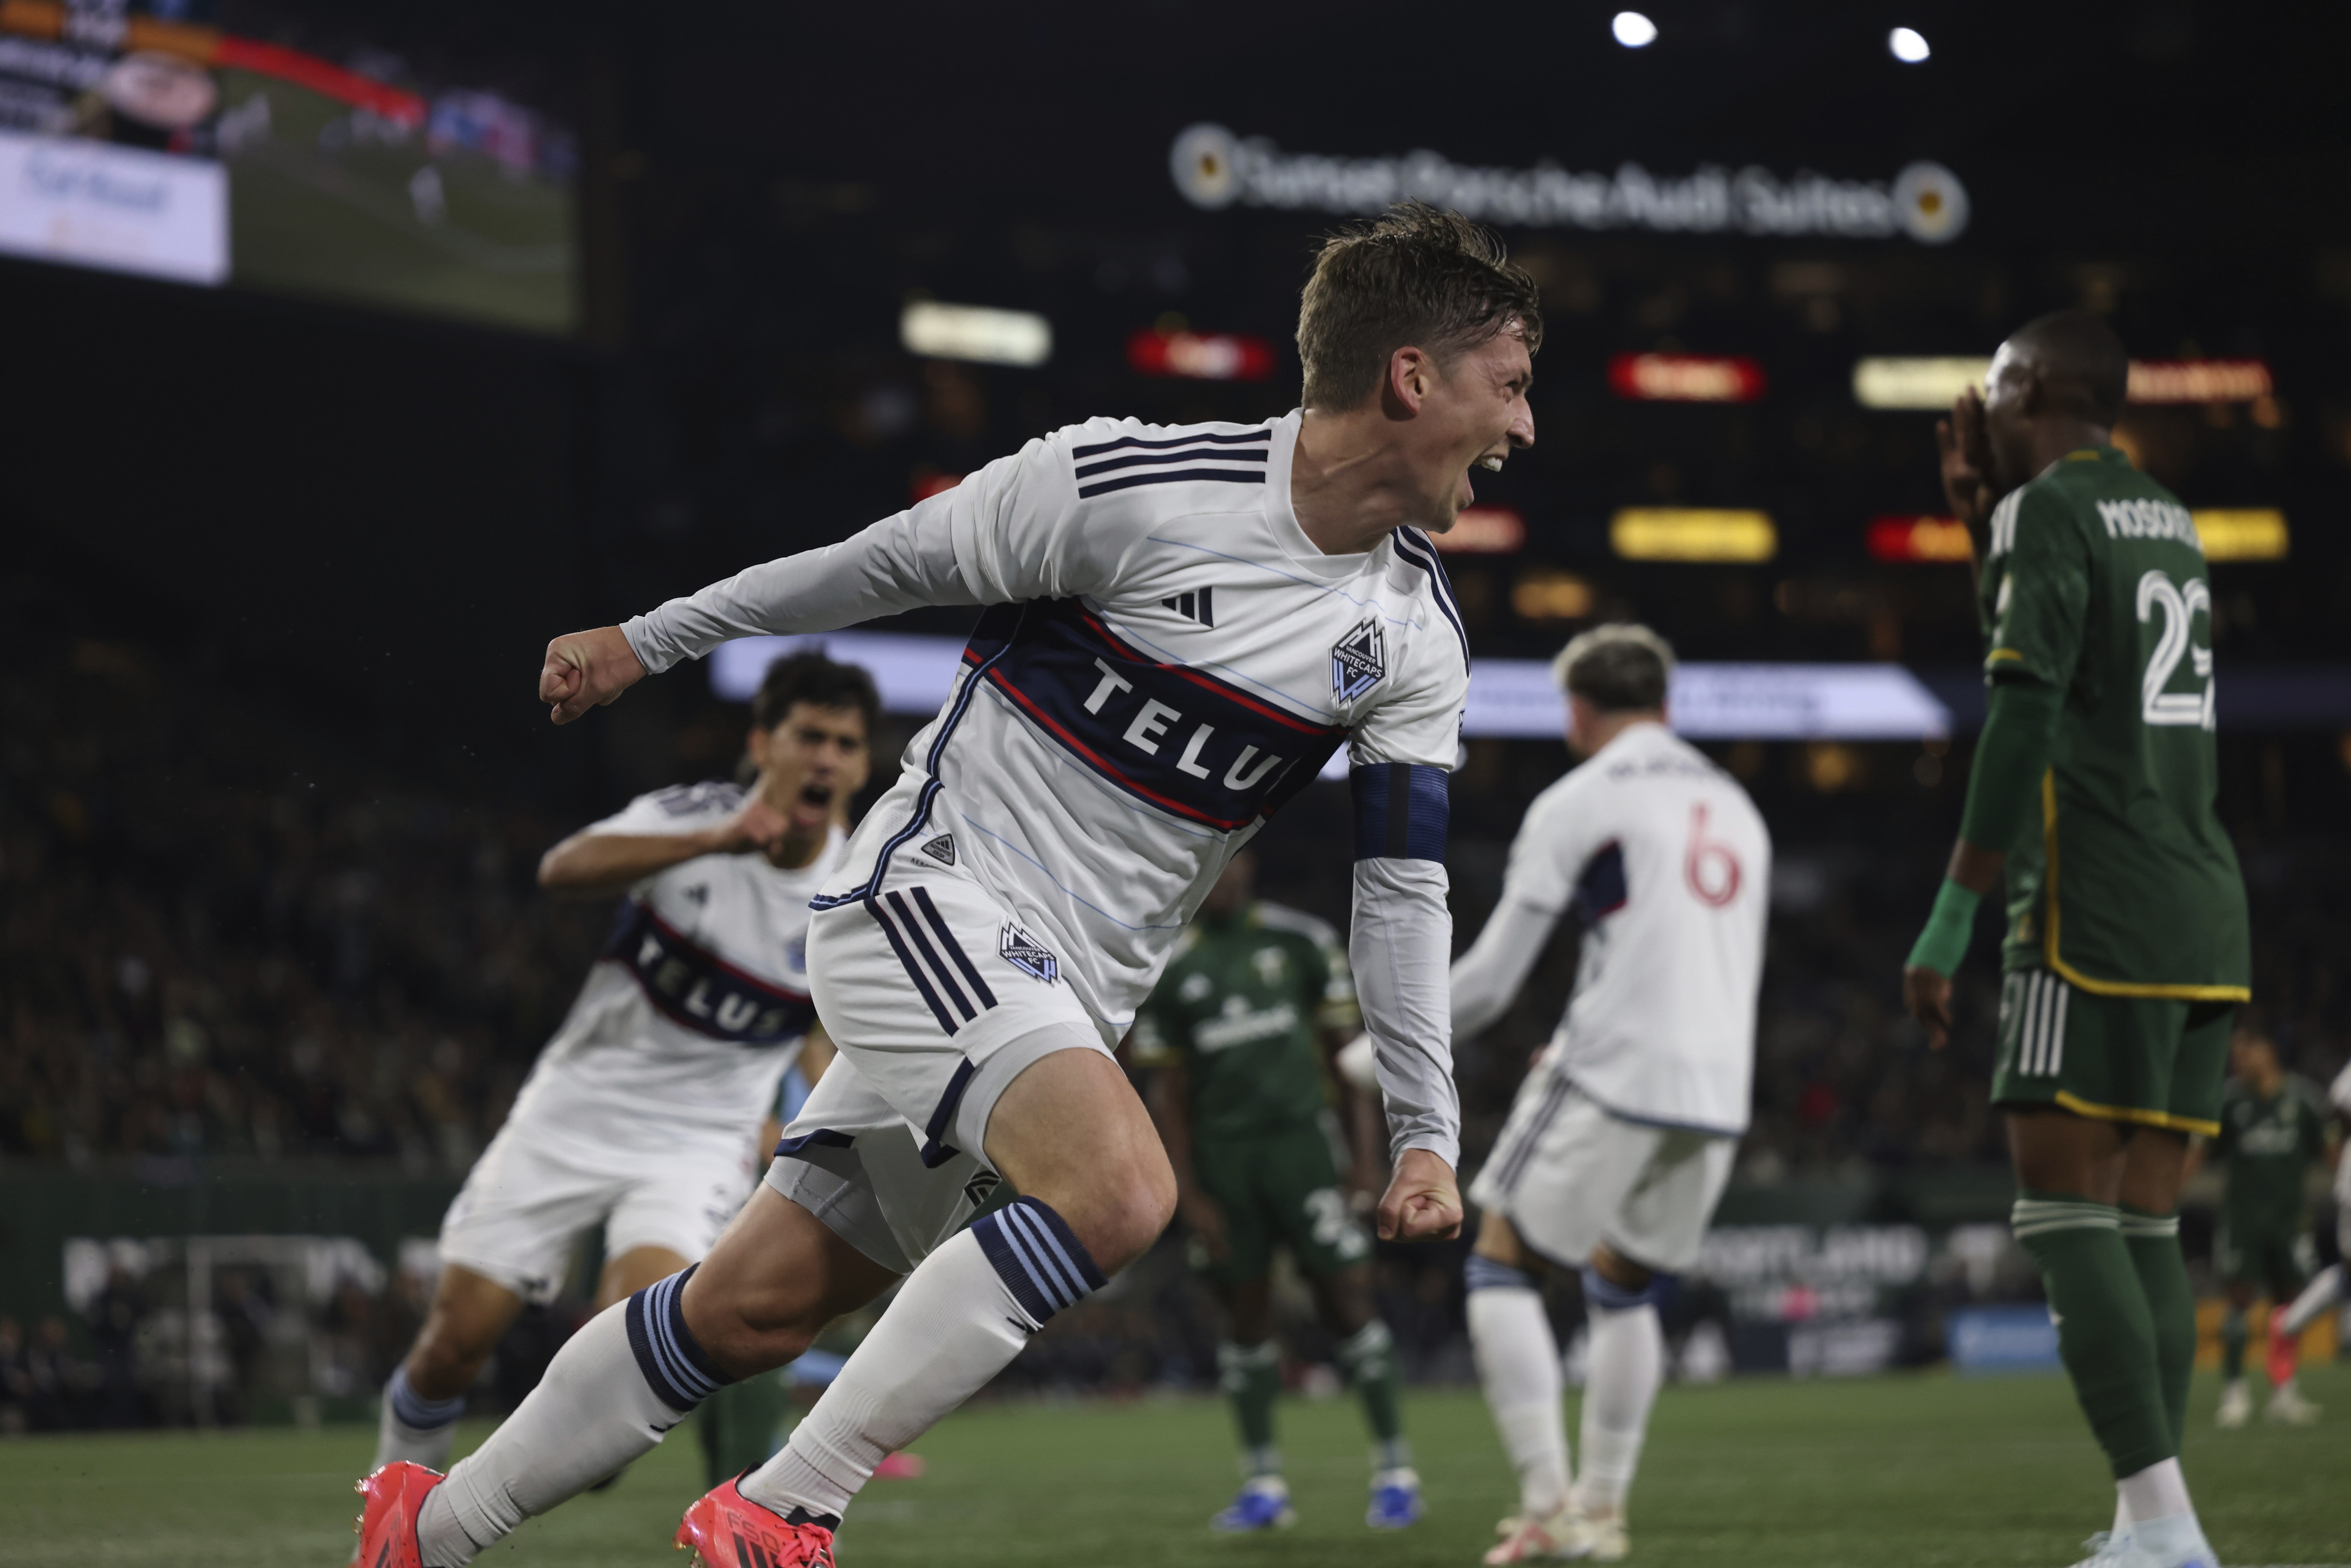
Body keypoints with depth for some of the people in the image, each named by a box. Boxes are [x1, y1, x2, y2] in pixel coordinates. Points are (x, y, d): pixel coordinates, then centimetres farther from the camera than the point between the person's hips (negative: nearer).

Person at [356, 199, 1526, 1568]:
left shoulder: (1419, 640, 2)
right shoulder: (1138, 485, -16)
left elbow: (1406, 887, 7)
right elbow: (889, 562, -3)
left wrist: (1428, 1136, 0)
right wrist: (645, 642, 7)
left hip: (1070, 1003, 7)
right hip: (934, 898, -6)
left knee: (756, 1308, 7)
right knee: (1120, 1189, -30)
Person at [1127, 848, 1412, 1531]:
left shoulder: (1302, 942, 1)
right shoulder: (1168, 969, 4)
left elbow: (1347, 1051, 4)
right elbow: (1167, 1090, 6)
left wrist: (1365, 1155, -1)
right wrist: (1189, 1194, 0)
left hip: (1300, 1139, -2)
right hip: (1222, 1158, 2)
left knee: (1345, 1298, -4)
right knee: (1246, 1314, 5)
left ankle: (1395, 1469, 2)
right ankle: (1264, 1484, 11)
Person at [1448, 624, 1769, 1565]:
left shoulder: (1579, 803, -1)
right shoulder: (1736, 810, 20)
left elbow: (1492, 977, -2)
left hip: (1614, 1076, -6)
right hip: (1717, 1093, 6)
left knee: (1502, 1267, 4)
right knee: (1624, 1288, 23)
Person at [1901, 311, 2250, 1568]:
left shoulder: (2047, 513, -7)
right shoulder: (2169, 525, 20)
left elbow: (2022, 725, -16)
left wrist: (1947, 927, -15)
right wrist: (1981, 519, 26)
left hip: (2098, 925, -8)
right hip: (2206, 916, 8)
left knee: (2062, 1215, -8)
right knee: (2143, 1227, 8)